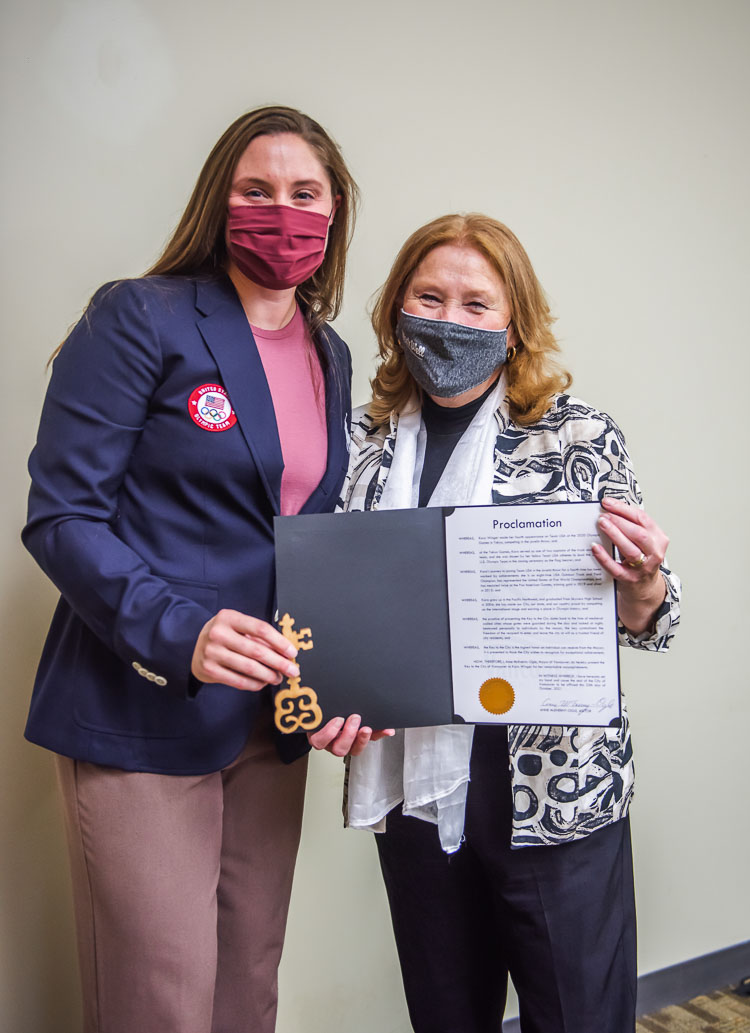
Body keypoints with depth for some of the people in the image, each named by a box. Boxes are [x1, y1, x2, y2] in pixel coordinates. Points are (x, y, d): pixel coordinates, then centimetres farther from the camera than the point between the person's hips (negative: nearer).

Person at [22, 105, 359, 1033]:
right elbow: (61, 514, -12)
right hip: (140, 714, -6)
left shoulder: (331, 357, 12)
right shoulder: (140, 319, -7)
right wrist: (178, 631, -25)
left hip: (271, 718, 6)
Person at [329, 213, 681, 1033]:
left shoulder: (579, 437, -4)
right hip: (413, 783, 3)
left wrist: (641, 584, -21)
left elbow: (642, 623, 1)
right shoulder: (365, 441, 3)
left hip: (558, 790, -2)